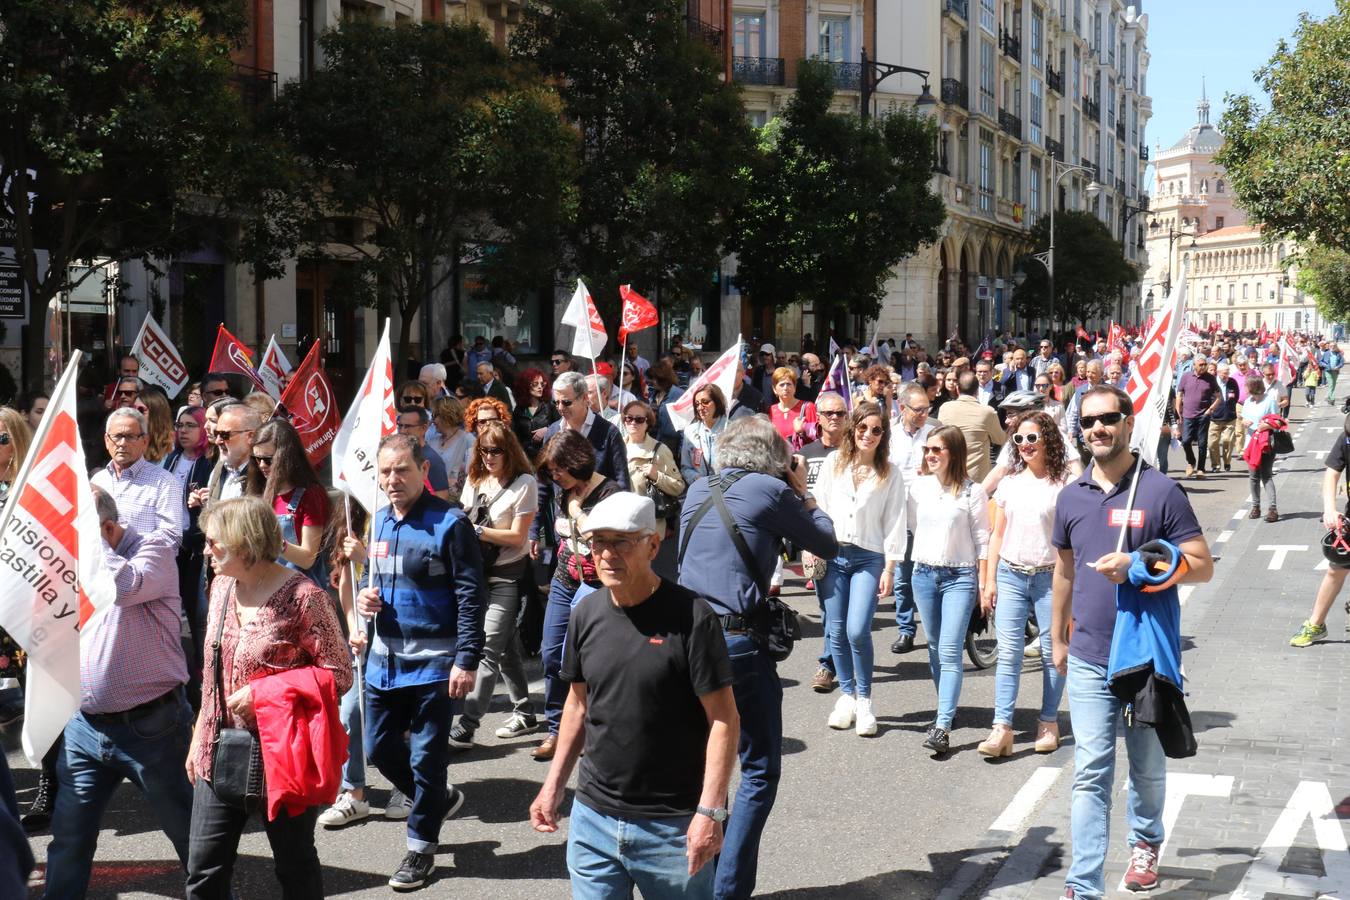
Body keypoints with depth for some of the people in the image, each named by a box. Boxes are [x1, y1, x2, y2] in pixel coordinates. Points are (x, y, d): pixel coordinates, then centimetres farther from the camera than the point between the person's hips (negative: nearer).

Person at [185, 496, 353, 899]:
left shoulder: (302, 596, -16)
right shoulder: (222, 585, 6)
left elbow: (339, 675, -16)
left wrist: (261, 692, -21)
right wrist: (198, 739, 15)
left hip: (281, 756, -6)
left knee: (294, 865, 10)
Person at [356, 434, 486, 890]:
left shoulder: (450, 523, -14)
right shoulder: (380, 521, 7)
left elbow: (471, 596, -15)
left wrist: (467, 661, -20)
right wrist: (365, 597, 0)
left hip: (433, 663, -7)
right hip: (384, 659, 7)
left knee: (426, 757, 4)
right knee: (379, 750, 15)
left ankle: (420, 845, 21)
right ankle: (439, 799, 38)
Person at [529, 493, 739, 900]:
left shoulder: (691, 616, -14)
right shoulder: (587, 612, 3)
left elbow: (724, 719, -13)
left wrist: (710, 812, -19)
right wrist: (554, 785, 11)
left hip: (673, 825, -5)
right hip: (593, 817, 5)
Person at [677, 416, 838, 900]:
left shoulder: (697, 490, 12)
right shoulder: (769, 490, -6)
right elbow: (828, 545, 5)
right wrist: (803, 493, 17)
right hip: (739, 642, -6)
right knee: (759, 772, 4)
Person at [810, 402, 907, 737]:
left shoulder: (891, 473, 1)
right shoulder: (834, 462, 6)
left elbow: (895, 522, 1)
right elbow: (818, 506, 8)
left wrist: (889, 569, -4)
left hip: (869, 558, -2)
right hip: (832, 554, 2)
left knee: (857, 631, -13)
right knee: (837, 631, 6)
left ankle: (864, 701, 3)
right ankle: (846, 695, 21)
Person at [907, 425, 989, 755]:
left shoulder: (972, 491, -8)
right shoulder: (919, 486, 4)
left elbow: (982, 539, -4)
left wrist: (986, 582, -6)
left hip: (960, 576, -5)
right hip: (924, 573, 5)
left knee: (950, 652, -11)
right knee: (935, 649, 14)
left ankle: (943, 727, -15)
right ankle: (947, 706, 28)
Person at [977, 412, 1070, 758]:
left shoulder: (1064, 483, -5)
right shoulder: (1009, 483, 9)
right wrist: (989, 580, 7)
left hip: (1050, 577, -3)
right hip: (1010, 576, 3)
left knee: (1053, 652, 6)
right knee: (1008, 653, -3)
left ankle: (1048, 722, 20)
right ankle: (1001, 728, -6)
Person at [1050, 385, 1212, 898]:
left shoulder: (1160, 491, -9)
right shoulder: (1071, 497, 4)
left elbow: (1201, 566, -10)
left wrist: (1136, 566, -23)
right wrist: (1058, 638, 20)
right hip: (1088, 660, 2)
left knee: (1148, 769, 17)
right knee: (1090, 775, -2)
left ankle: (1145, 842, 43)